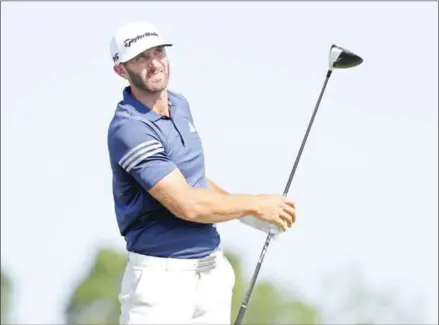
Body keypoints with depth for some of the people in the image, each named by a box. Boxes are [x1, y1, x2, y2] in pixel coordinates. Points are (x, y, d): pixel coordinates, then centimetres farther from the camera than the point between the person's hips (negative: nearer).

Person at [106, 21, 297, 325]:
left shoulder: (180, 103, 9)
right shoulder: (129, 129, -19)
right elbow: (187, 204, -22)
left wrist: (246, 213, 9)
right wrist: (255, 204, -10)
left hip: (212, 265, 8)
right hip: (162, 274, -8)